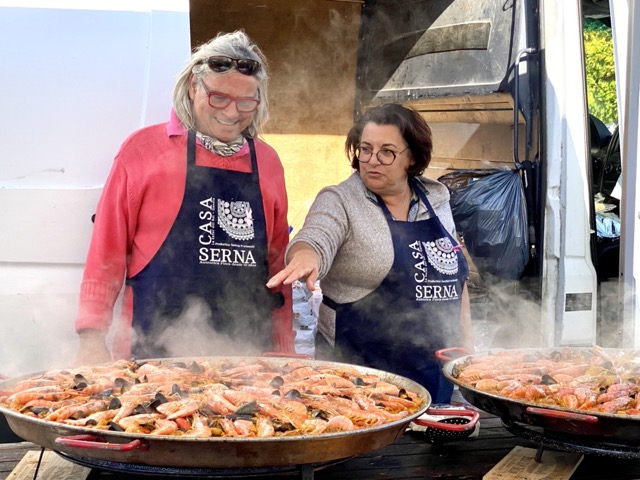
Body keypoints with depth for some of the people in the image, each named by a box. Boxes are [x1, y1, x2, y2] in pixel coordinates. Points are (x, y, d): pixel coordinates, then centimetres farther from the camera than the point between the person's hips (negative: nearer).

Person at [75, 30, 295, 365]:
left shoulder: (268, 162, 9)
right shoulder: (143, 148, -2)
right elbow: (107, 250, -1)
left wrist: (283, 353, 11)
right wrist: (91, 338, -8)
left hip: (248, 355, 3)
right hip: (154, 355, -3)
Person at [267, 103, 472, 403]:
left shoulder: (437, 198, 8)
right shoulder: (339, 201, -6)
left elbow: (455, 276, 16)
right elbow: (315, 241, -26)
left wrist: (465, 342, 11)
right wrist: (304, 258, -48)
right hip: (359, 366, -4)